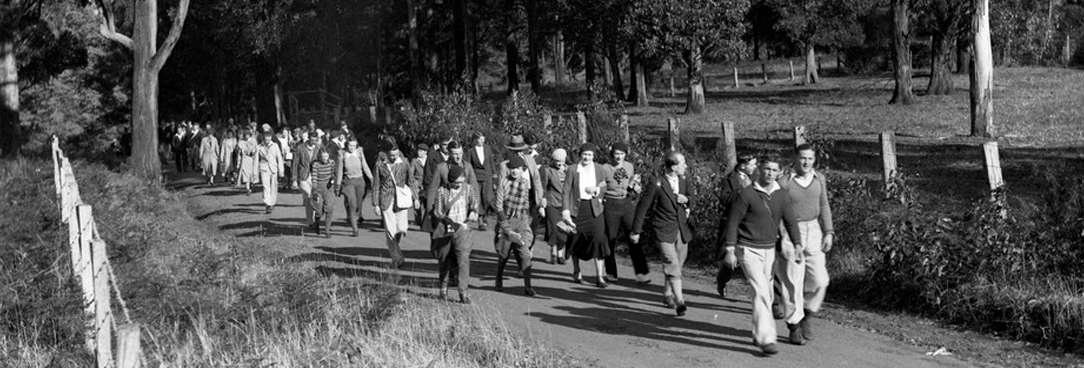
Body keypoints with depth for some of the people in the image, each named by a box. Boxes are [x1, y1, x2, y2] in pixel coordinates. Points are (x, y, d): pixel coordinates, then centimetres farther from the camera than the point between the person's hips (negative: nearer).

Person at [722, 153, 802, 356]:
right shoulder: (747, 194, -12)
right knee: (760, 292, -15)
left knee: (766, 293, 12)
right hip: (748, 250, -6)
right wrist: (730, 250, -9)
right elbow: (732, 221, -7)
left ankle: (758, 333, 28)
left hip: (769, 250, 6)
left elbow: (790, 221, 2)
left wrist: (797, 245, -12)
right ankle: (766, 339, -17)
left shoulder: (781, 195, 3)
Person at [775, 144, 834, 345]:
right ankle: (794, 326, 10)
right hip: (789, 233, -5)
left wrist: (828, 232, 6)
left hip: (813, 231, 5)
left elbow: (824, 207, 14)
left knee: (819, 280, -1)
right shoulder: (784, 181, -11)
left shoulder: (819, 179, 5)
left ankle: (805, 316, 22)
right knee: (793, 282, -3)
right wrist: (778, 240, -12)